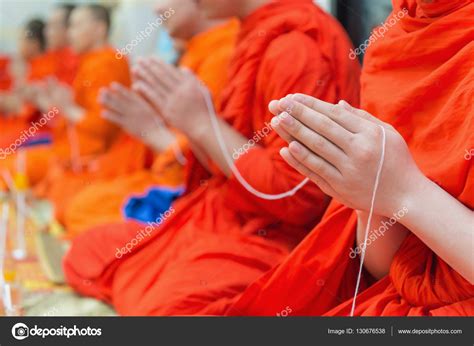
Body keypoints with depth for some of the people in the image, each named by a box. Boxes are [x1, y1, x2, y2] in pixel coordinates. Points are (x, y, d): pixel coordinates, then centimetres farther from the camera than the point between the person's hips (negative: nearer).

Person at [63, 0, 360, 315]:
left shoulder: (296, 47, -18)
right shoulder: (260, 36, 11)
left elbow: (295, 197, -22)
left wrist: (201, 122, -16)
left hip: (267, 239, -10)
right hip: (222, 219, 10)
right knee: (88, 251, 9)